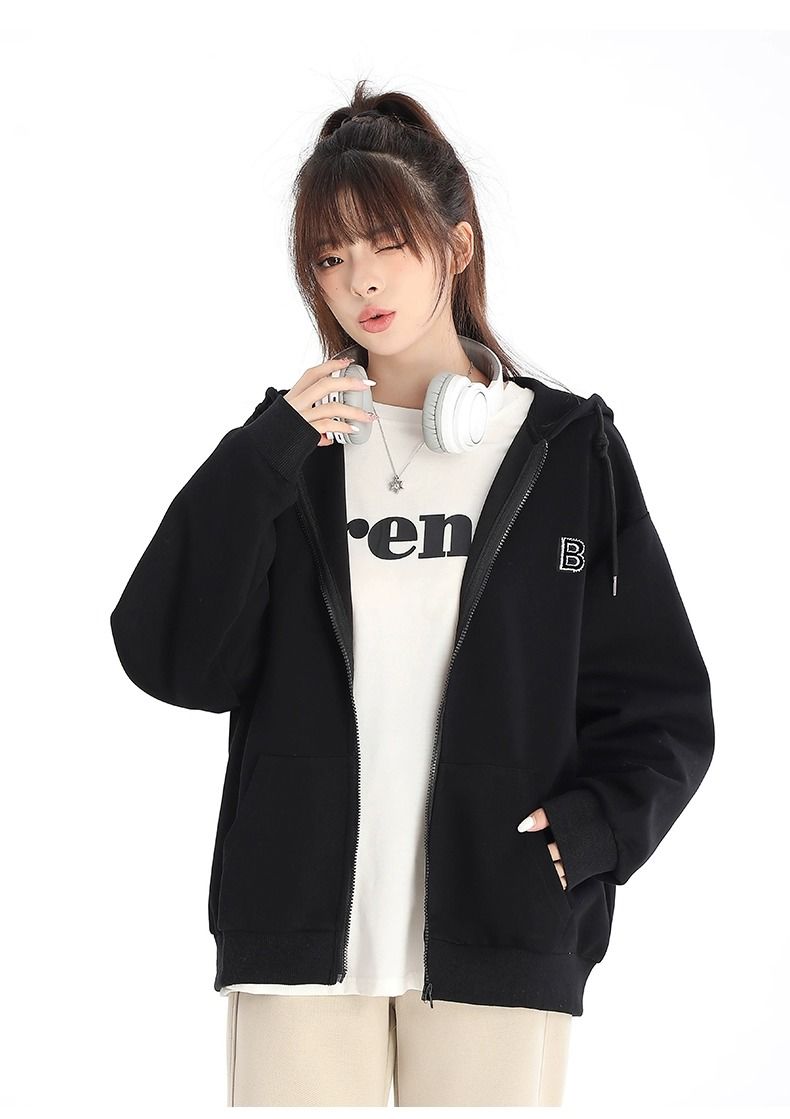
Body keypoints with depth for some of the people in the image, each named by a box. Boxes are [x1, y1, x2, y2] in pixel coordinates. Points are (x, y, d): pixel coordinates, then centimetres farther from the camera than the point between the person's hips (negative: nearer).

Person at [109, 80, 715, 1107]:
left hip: (501, 934, -1)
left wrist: (591, 829, -9)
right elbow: (171, 659, 0)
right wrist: (261, 461, -7)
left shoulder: (569, 452, 8)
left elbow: (661, 702, 8)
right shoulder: (292, 452, 11)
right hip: (302, 925, 1)